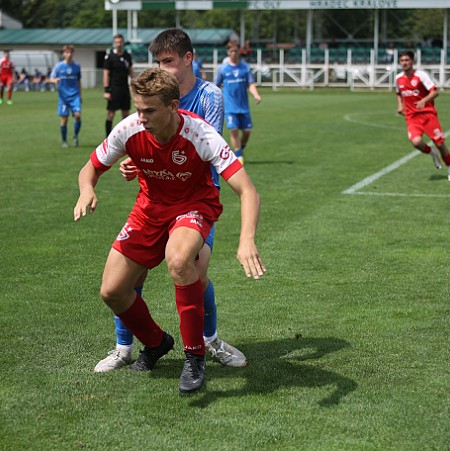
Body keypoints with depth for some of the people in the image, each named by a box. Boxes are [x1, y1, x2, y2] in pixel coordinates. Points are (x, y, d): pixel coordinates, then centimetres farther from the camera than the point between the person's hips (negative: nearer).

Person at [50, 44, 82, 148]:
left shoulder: (77, 65, 5)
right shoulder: (59, 66, 0)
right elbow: (52, 78, 3)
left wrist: (80, 95, 16)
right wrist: (55, 80, -21)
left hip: (75, 95, 1)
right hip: (63, 96, -1)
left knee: (77, 115, -15)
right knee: (64, 119, -1)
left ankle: (75, 136, 7)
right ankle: (64, 141, 13)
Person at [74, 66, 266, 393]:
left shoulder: (201, 135, -30)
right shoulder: (129, 130, -20)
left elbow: (248, 192, -35)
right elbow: (90, 170, -2)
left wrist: (247, 241, -52)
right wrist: (87, 190, -28)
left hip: (195, 205, -4)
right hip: (150, 207, 4)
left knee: (178, 259, -38)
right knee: (112, 291, -4)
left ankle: (195, 356, -19)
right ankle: (155, 342, 29)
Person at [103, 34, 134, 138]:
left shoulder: (127, 56, 10)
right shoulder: (109, 57, -6)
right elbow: (106, 74, -8)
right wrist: (106, 90, -13)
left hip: (125, 88, 5)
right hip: (114, 89, -5)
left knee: (126, 113, 8)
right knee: (111, 113, -4)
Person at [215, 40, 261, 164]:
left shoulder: (245, 67, 6)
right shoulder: (222, 68, 3)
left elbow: (251, 84, 1)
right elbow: (217, 86, 11)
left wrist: (256, 95, -18)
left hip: (244, 106, 2)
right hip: (229, 106, -2)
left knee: (247, 131, 1)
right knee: (234, 130, -14)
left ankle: (240, 150, 26)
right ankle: (239, 156, -4)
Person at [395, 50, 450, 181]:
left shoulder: (421, 75, -10)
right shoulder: (398, 79, 6)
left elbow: (435, 92, -15)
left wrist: (424, 101, -31)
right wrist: (400, 105, 8)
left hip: (427, 113, -3)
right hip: (411, 116, 3)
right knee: (416, 142, -25)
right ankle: (432, 153, 10)